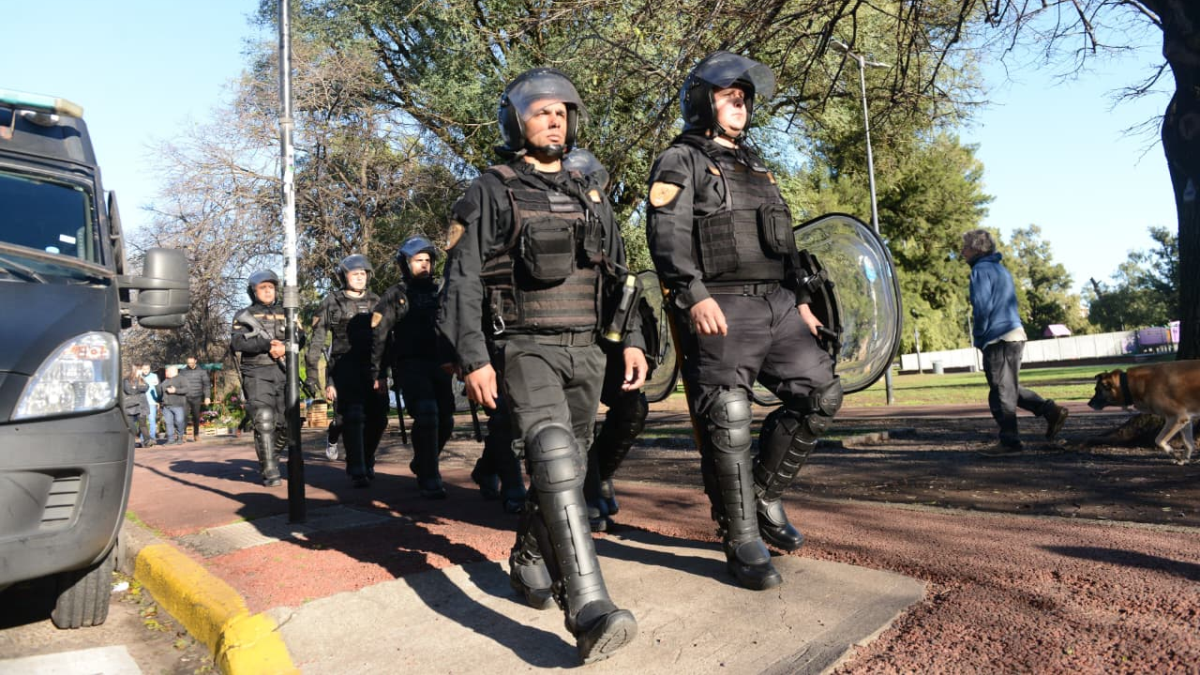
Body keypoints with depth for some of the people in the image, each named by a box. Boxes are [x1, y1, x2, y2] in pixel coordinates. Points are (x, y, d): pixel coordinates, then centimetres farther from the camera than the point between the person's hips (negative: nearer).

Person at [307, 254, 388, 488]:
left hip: (373, 368, 4)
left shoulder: (376, 302, 14)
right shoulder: (331, 303, 4)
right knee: (353, 417, -14)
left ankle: (366, 462, 26)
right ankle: (357, 471, -8)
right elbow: (317, 340, 2)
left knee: (378, 418, 3)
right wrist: (312, 372, -4)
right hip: (345, 368, -4)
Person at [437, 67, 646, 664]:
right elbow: (462, 283, -5)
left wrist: (632, 340, 6)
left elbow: (619, 274, 18)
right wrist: (474, 359, -14)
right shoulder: (490, 193, 1)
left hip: (584, 351, 6)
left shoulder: (589, 198, 17)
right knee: (554, 459, -23)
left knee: (565, 467, 11)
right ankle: (589, 610, -29)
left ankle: (529, 564, 35)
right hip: (525, 348, -6)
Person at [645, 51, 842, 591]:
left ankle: (764, 493, 17)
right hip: (720, 310, -8)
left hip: (777, 305, 8)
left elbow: (783, 240, 28)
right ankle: (742, 542, 7)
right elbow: (668, 234, -14)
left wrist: (801, 299, 21)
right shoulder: (681, 162, 1)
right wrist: (693, 295, -27)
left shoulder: (755, 166, 26)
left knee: (821, 393, 3)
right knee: (729, 426, -5)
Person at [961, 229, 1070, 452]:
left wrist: (978, 338, -7)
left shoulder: (981, 270, -10)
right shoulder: (1000, 269, 20)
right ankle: (1051, 410, 10)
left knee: (1001, 392, -3)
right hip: (1016, 335, 9)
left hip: (998, 340, -9)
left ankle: (1009, 442, 2)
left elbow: (983, 307, -19)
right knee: (1010, 389, 18)